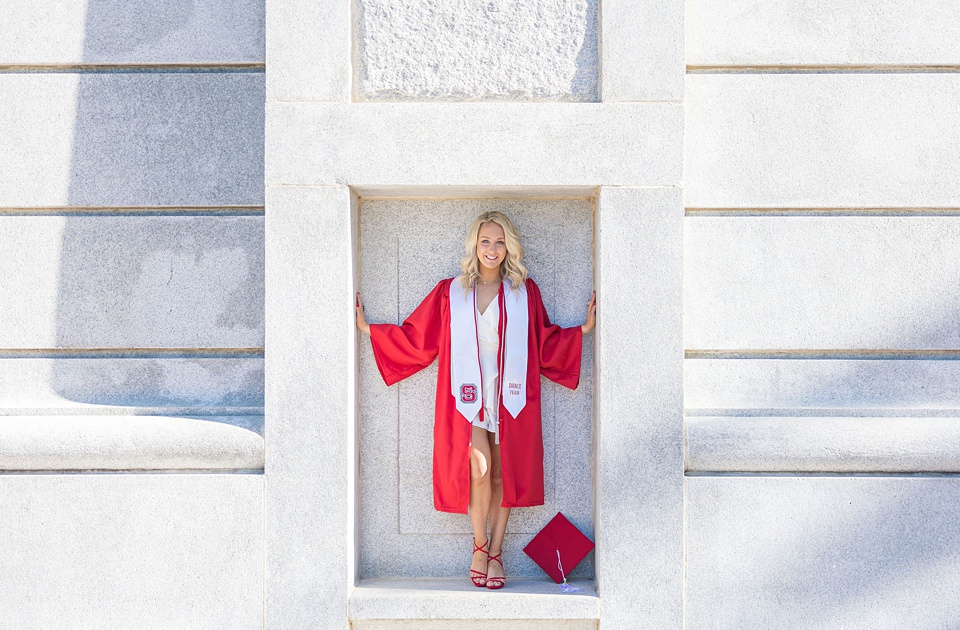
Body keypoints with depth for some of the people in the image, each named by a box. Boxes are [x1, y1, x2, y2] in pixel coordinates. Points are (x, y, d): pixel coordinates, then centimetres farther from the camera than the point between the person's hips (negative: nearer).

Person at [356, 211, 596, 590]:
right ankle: (479, 545, 10)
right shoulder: (450, 292, 7)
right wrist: (367, 328, 10)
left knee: (502, 475, 4)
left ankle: (495, 554, 18)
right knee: (479, 470, -13)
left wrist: (584, 329, 5)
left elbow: (546, 343, 13)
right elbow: (416, 337, 10)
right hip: (467, 395, -1)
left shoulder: (525, 292, 8)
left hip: (508, 395, 1)